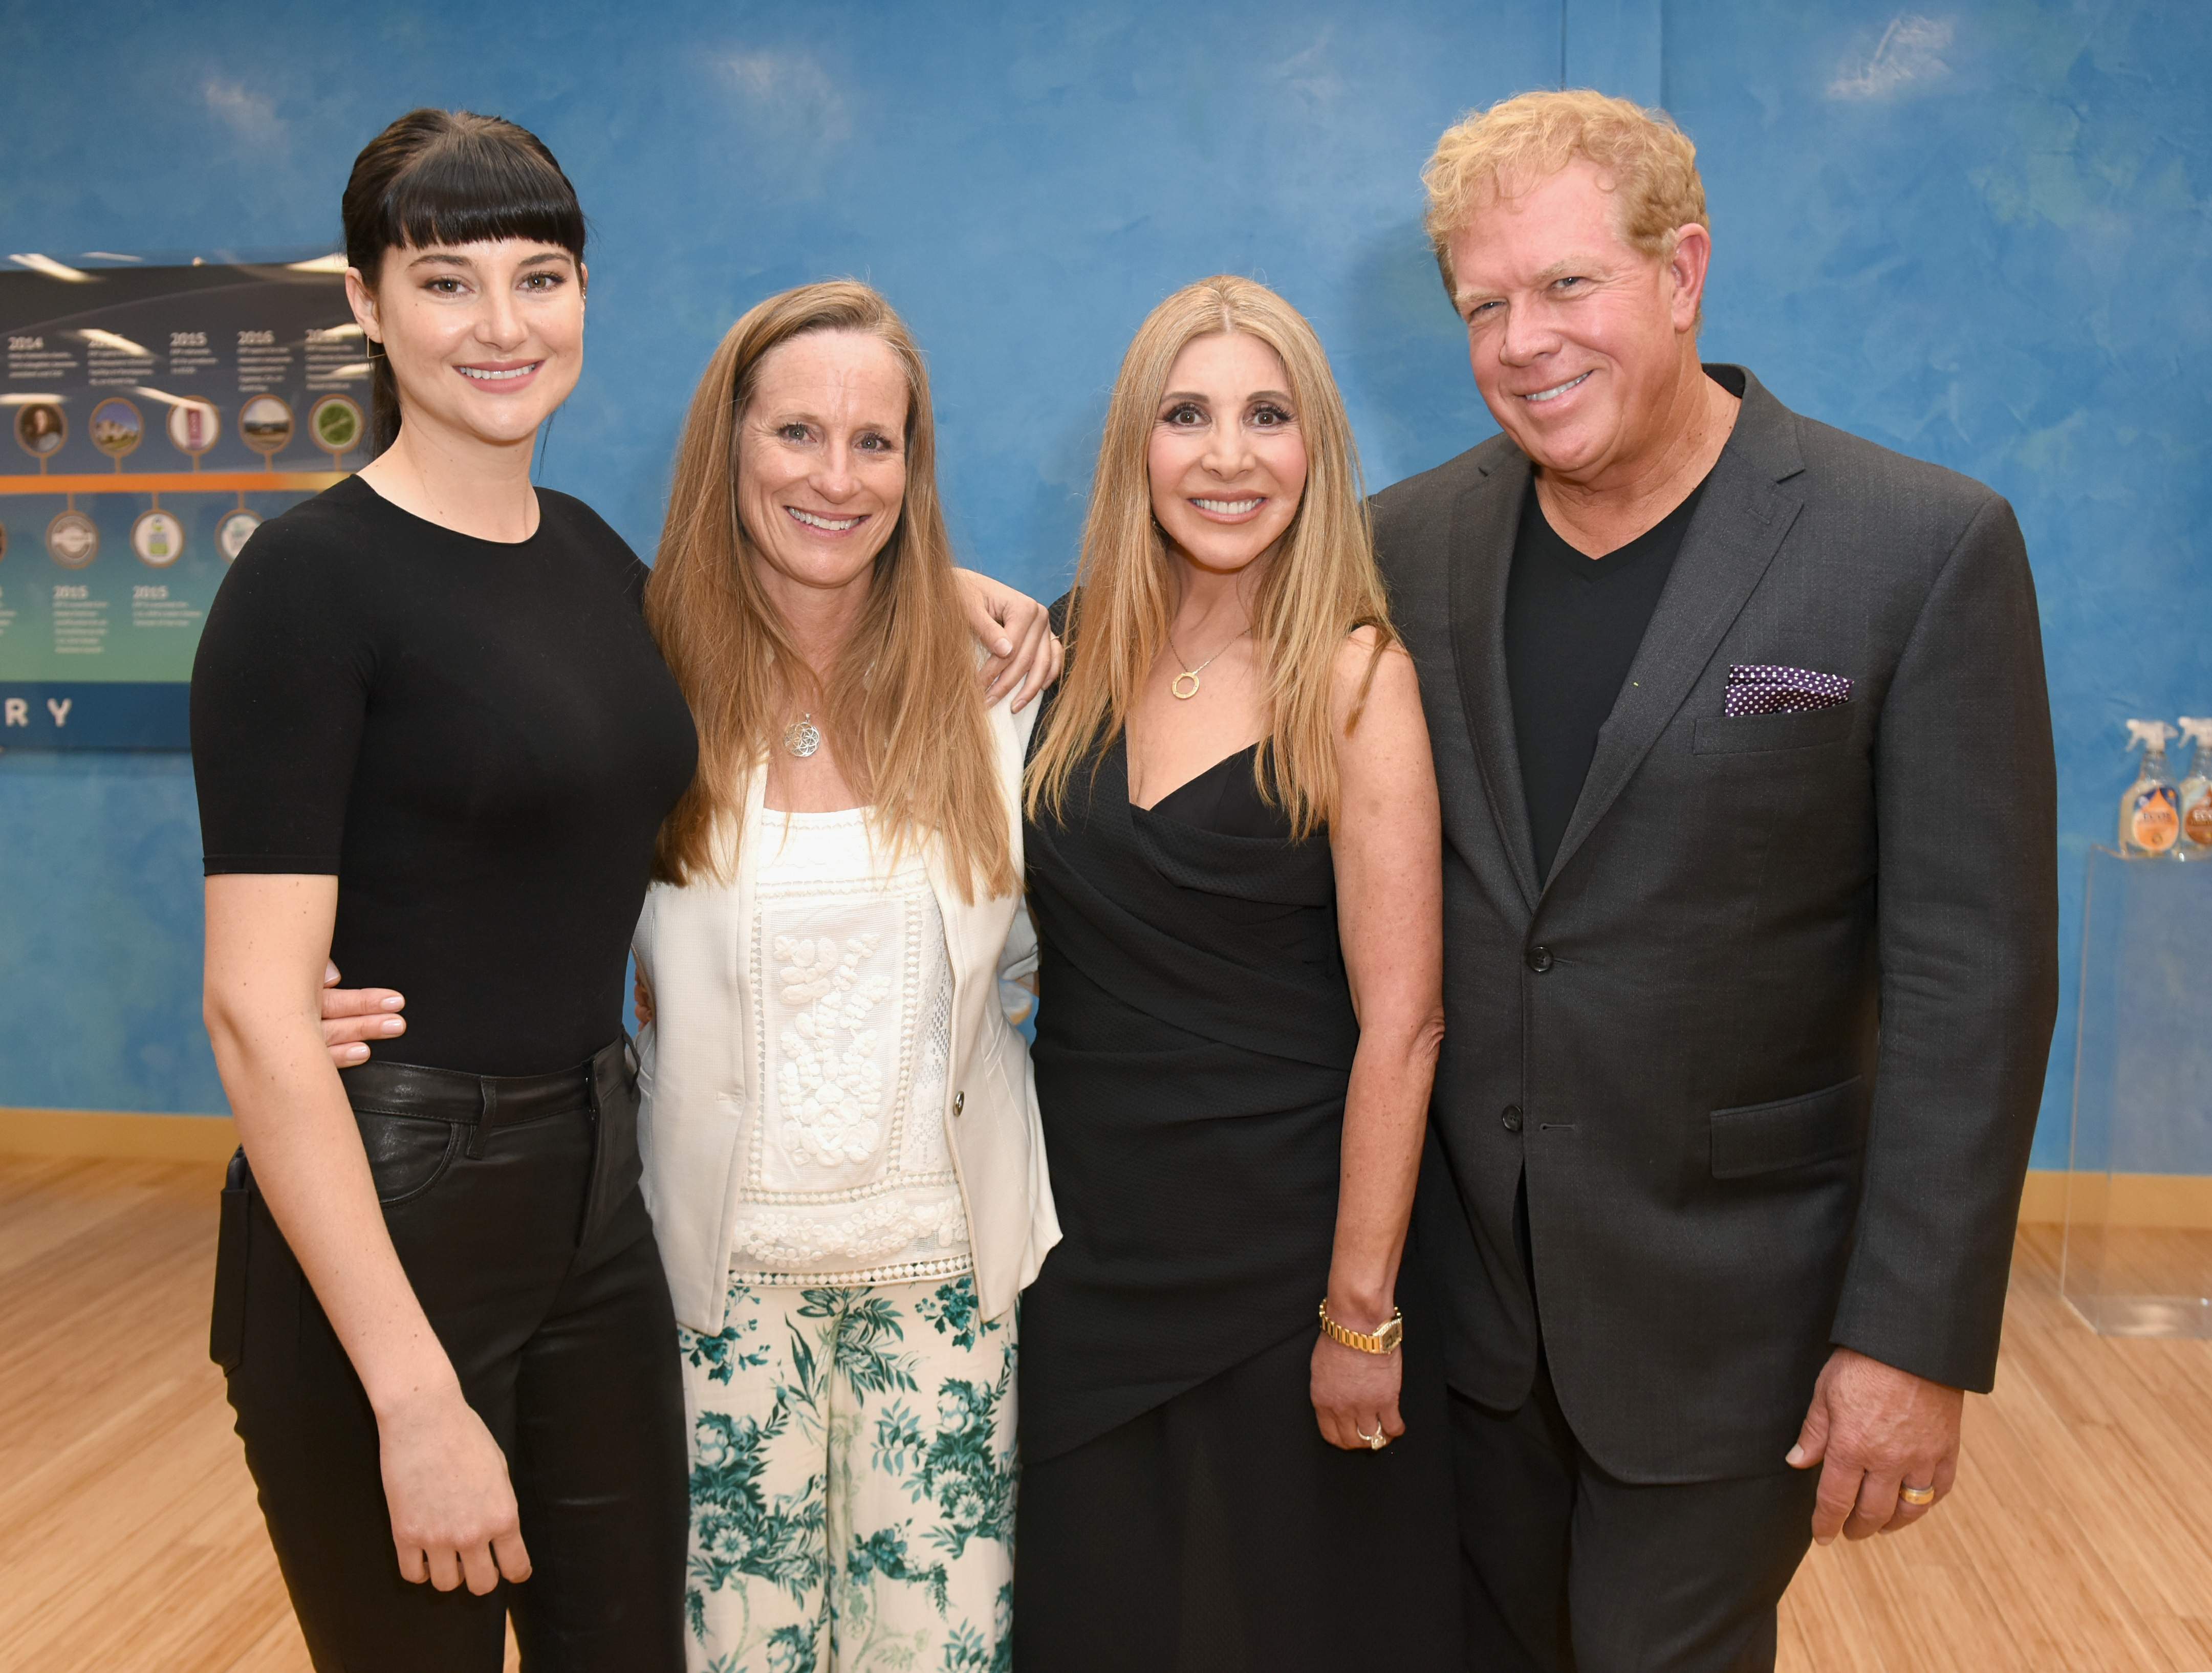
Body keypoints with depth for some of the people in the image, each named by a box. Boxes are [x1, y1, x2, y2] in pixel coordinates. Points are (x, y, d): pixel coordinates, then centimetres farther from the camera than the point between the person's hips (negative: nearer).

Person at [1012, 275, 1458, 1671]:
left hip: (1281, 1248, -4)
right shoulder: (1068, 654, 0)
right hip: (1085, 1240, 4)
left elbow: (1399, 1027, -14)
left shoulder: (1352, 678, -13)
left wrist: (1363, 1313, -13)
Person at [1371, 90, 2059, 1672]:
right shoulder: (1413, 541, -1)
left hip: (1723, 1303, -3)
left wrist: (1915, 1338, -13)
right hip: (1457, 1274, 4)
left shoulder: (1926, 548, -13)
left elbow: (1975, 975, -13)